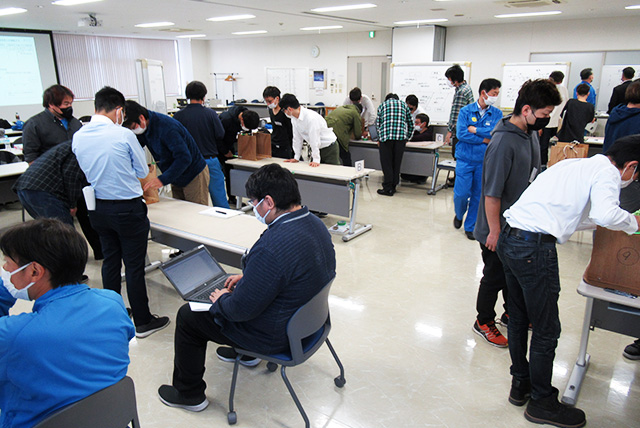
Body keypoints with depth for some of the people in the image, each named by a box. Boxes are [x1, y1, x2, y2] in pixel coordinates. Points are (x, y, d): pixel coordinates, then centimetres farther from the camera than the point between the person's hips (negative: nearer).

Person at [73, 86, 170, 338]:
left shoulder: (78, 137, -1)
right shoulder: (124, 135, -17)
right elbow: (143, 171, -4)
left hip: (98, 209, 6)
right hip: (128, 209, -6)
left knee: (110, 260, 20)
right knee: (134, 266, 3)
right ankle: (143, 322, 15)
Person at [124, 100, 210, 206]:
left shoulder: (167, 127, -28)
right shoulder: (145, 128, -2)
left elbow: (184, 158, -33)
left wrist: (163, 180, -37)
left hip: (194, 176, -8)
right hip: (176, 178, 8)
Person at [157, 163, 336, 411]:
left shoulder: (273, 247, -36)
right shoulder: (314, 223, -6)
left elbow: (242, 309, -26)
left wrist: (221, 299, -5)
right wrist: (247, 277, 11)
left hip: (275, 335, -9)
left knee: (188, 315, 8)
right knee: (234, 290, 29)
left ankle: (189, 394, 28)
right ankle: (245, 353, 48)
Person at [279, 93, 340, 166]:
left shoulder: (311, 117, -29)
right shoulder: (293, 118, -3)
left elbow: (315, 140, -27)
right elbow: (297, 138, 4)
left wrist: (316, 160, -24)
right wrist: (296, 158, 4)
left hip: (329, 148, -7)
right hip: (316, 148, 7)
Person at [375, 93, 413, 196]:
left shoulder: (382, 105, 21)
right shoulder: (404, 104, 24)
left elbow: (378, 123, 16)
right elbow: (411, 124, 22)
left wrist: (379, 139, 24)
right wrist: (406, 137, 31)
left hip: (385, 135, -2)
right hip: (401, 136, 2)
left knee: (386, 163, 2)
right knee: (396, 162, 11)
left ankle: (388, 188, 0)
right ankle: (393, 186, 18)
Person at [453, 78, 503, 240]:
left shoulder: (497, 113, 4)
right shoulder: (465, 111, -1)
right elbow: (461, 134, -13)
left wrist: (475, 130, -12)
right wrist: (484, 139, -11)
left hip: (484, 161, 2)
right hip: (465, 159, -2)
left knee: (478, 195, 6)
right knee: (461, 193, -3)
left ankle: (470, 226, 21)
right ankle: (459, 215, 29)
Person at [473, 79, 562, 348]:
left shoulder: (531, 133, 2)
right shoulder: (504, 143, -27)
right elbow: (492, 194, -26)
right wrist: (494, 232, -21)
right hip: (500, 229, -8)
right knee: (495, 276, 9)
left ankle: (512, 314, 44)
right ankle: (484, 322, 30)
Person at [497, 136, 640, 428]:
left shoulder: (576, 164, 23)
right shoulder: (607, 173, -2)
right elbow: (605, 214, -21)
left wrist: (597, 224, 36)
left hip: (509, 237, 9)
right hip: (535, 246, -9)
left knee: (519, 319, 21)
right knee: (546, 330, 7)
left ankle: (520, 385, 37)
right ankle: (542, 403, 23)